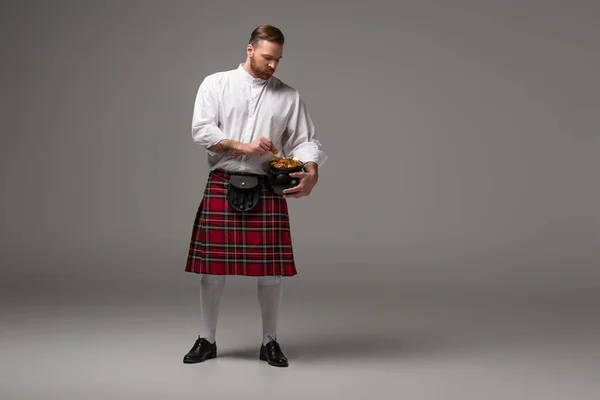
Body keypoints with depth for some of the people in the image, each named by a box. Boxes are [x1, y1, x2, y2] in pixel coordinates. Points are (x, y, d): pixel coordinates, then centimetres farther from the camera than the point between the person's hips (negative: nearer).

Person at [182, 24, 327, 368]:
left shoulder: (289, 96, 10)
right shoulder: (216, 84, 6)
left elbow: (305, 141, 7)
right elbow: (201, 130, -4)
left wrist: (311, 171, -13)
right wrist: (244, 147, -13)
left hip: (268, 189, 1)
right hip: (222, 185, -1)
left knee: (272, 269, 2)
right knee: (213, 266, 3)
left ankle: (270, 341, 20)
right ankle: (207, 340, 20)